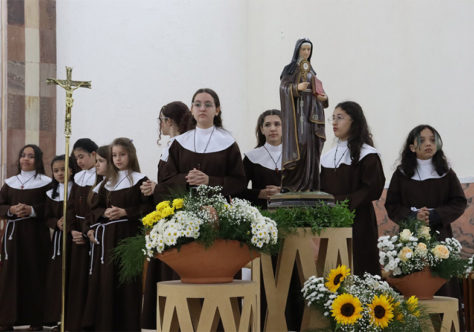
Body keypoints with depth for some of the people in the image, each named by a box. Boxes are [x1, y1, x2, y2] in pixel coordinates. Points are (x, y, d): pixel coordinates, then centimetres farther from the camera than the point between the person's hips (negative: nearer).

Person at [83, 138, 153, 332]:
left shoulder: (139, 180, 0)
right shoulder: (107, 182, 17)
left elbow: (148, 207, -6)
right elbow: (95, 207, 16)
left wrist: (125, 212, -15)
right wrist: (105, 212, -5)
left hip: (129, 234, -5)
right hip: (107, 237, 5)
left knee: (127, 281, -6)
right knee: (106, 278, 2)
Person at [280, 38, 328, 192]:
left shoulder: (310, 70, 19)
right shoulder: (290, 68, 1)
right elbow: (283, 87, -9)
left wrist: (323, 97, -1)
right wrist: (297, 87, -26)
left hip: (311, 112, 6)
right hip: (297, 111, -6)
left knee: (311, 145, -1)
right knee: (299, 143, -14)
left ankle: (309, 183, 0)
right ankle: (291, 182, -10)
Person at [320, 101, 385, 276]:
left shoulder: (366, 154, -4)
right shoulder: (328, 156, 16)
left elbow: (373, 189, -12)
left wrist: (342, 201, -18)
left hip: (357, 223, -6)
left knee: (356, 269, -6)